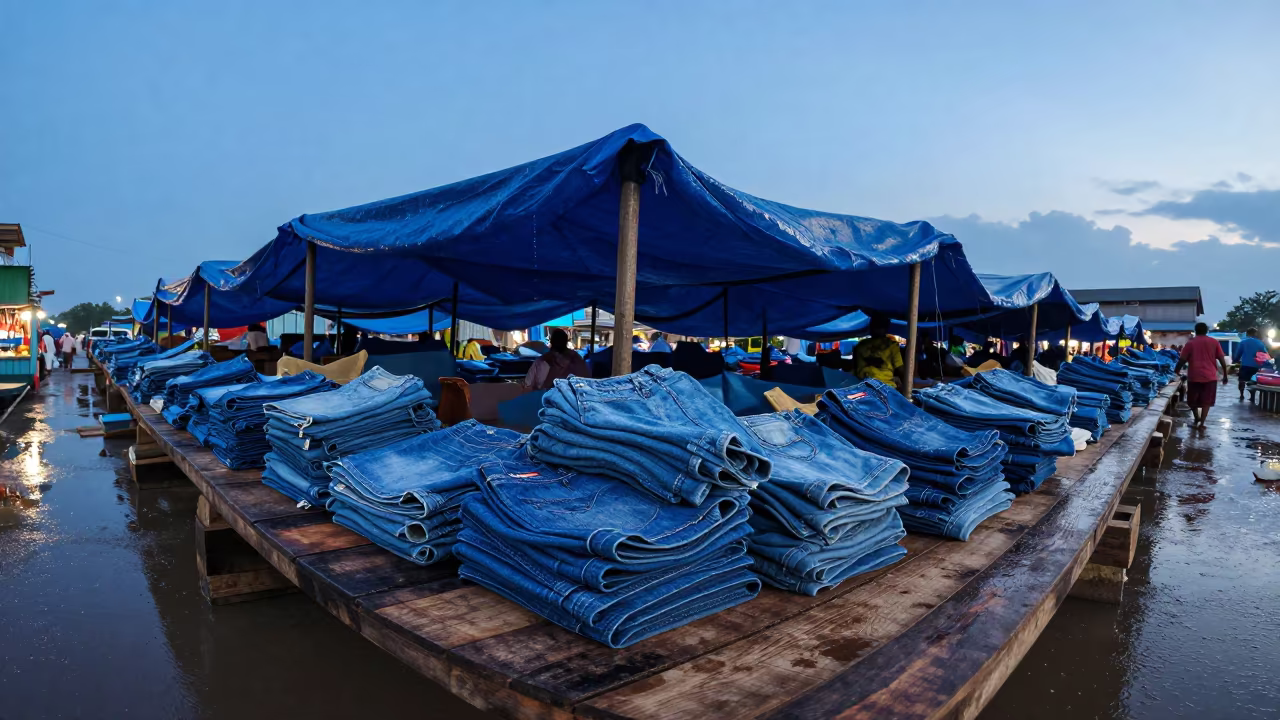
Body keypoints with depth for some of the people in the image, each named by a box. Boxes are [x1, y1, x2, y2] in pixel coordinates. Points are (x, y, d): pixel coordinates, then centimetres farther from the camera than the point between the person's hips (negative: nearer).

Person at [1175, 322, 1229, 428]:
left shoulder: (1190, 343, 3)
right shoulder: (1214, 342, 7)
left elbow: (1182, 360, -3)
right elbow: (1222, 360, 5)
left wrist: (1176, 371, 7)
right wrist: (1225, 375, 12)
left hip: (1194, 376, -1)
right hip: (1210, 376, 1)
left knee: (1192, 400, 17)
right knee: (1206, 401, 7)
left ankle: (1196, 418, 25)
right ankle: (1201, 422, 1)